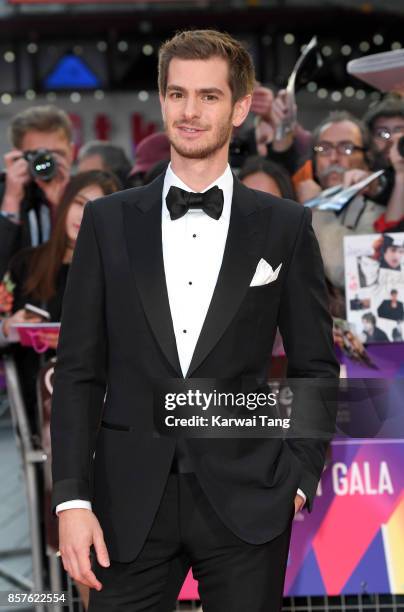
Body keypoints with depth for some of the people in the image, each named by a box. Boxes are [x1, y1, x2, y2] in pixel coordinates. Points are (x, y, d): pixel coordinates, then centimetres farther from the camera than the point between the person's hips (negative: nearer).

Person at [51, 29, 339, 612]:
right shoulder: (108, 221, 6)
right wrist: (72, 498, -3)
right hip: (131, 504, 1)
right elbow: (78, 370, 4)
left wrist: (298, 479, -1)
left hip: (246, 504, -1)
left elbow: (316, 367, 8)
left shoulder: (286, 226, 4)